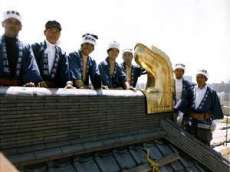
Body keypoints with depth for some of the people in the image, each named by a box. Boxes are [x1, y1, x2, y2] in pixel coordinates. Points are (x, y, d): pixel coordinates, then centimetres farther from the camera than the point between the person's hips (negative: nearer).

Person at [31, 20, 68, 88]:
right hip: (37, 87, -2)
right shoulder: (35, 47, 5)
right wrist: (38, 83, -16)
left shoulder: (62, 54, 12)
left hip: (55, 88, 3)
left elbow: (64, 75, 7)